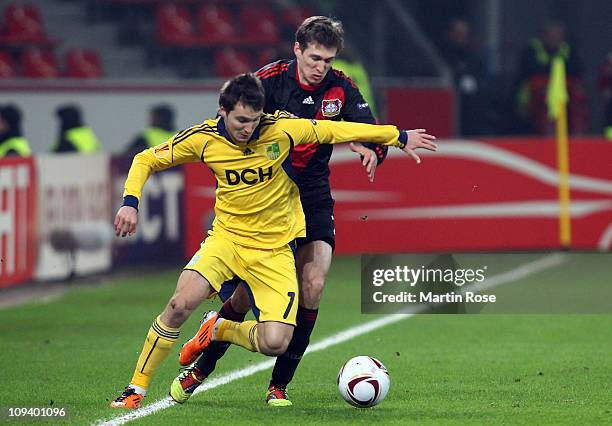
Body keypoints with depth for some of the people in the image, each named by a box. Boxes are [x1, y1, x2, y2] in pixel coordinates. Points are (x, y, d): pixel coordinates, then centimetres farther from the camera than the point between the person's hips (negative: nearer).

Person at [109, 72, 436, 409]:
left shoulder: (282, 129, -14)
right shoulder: (203, 138, -11)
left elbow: (334, 131, 0)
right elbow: (146, 160, 2)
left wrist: (398, 137, 7)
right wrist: (130, 202, -14)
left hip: (275, 250, 0)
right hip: (227, 238, 0)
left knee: (275, 342, -16)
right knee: (182, 302, -28)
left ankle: (218, 330, 18)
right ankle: (136, 390, -11)